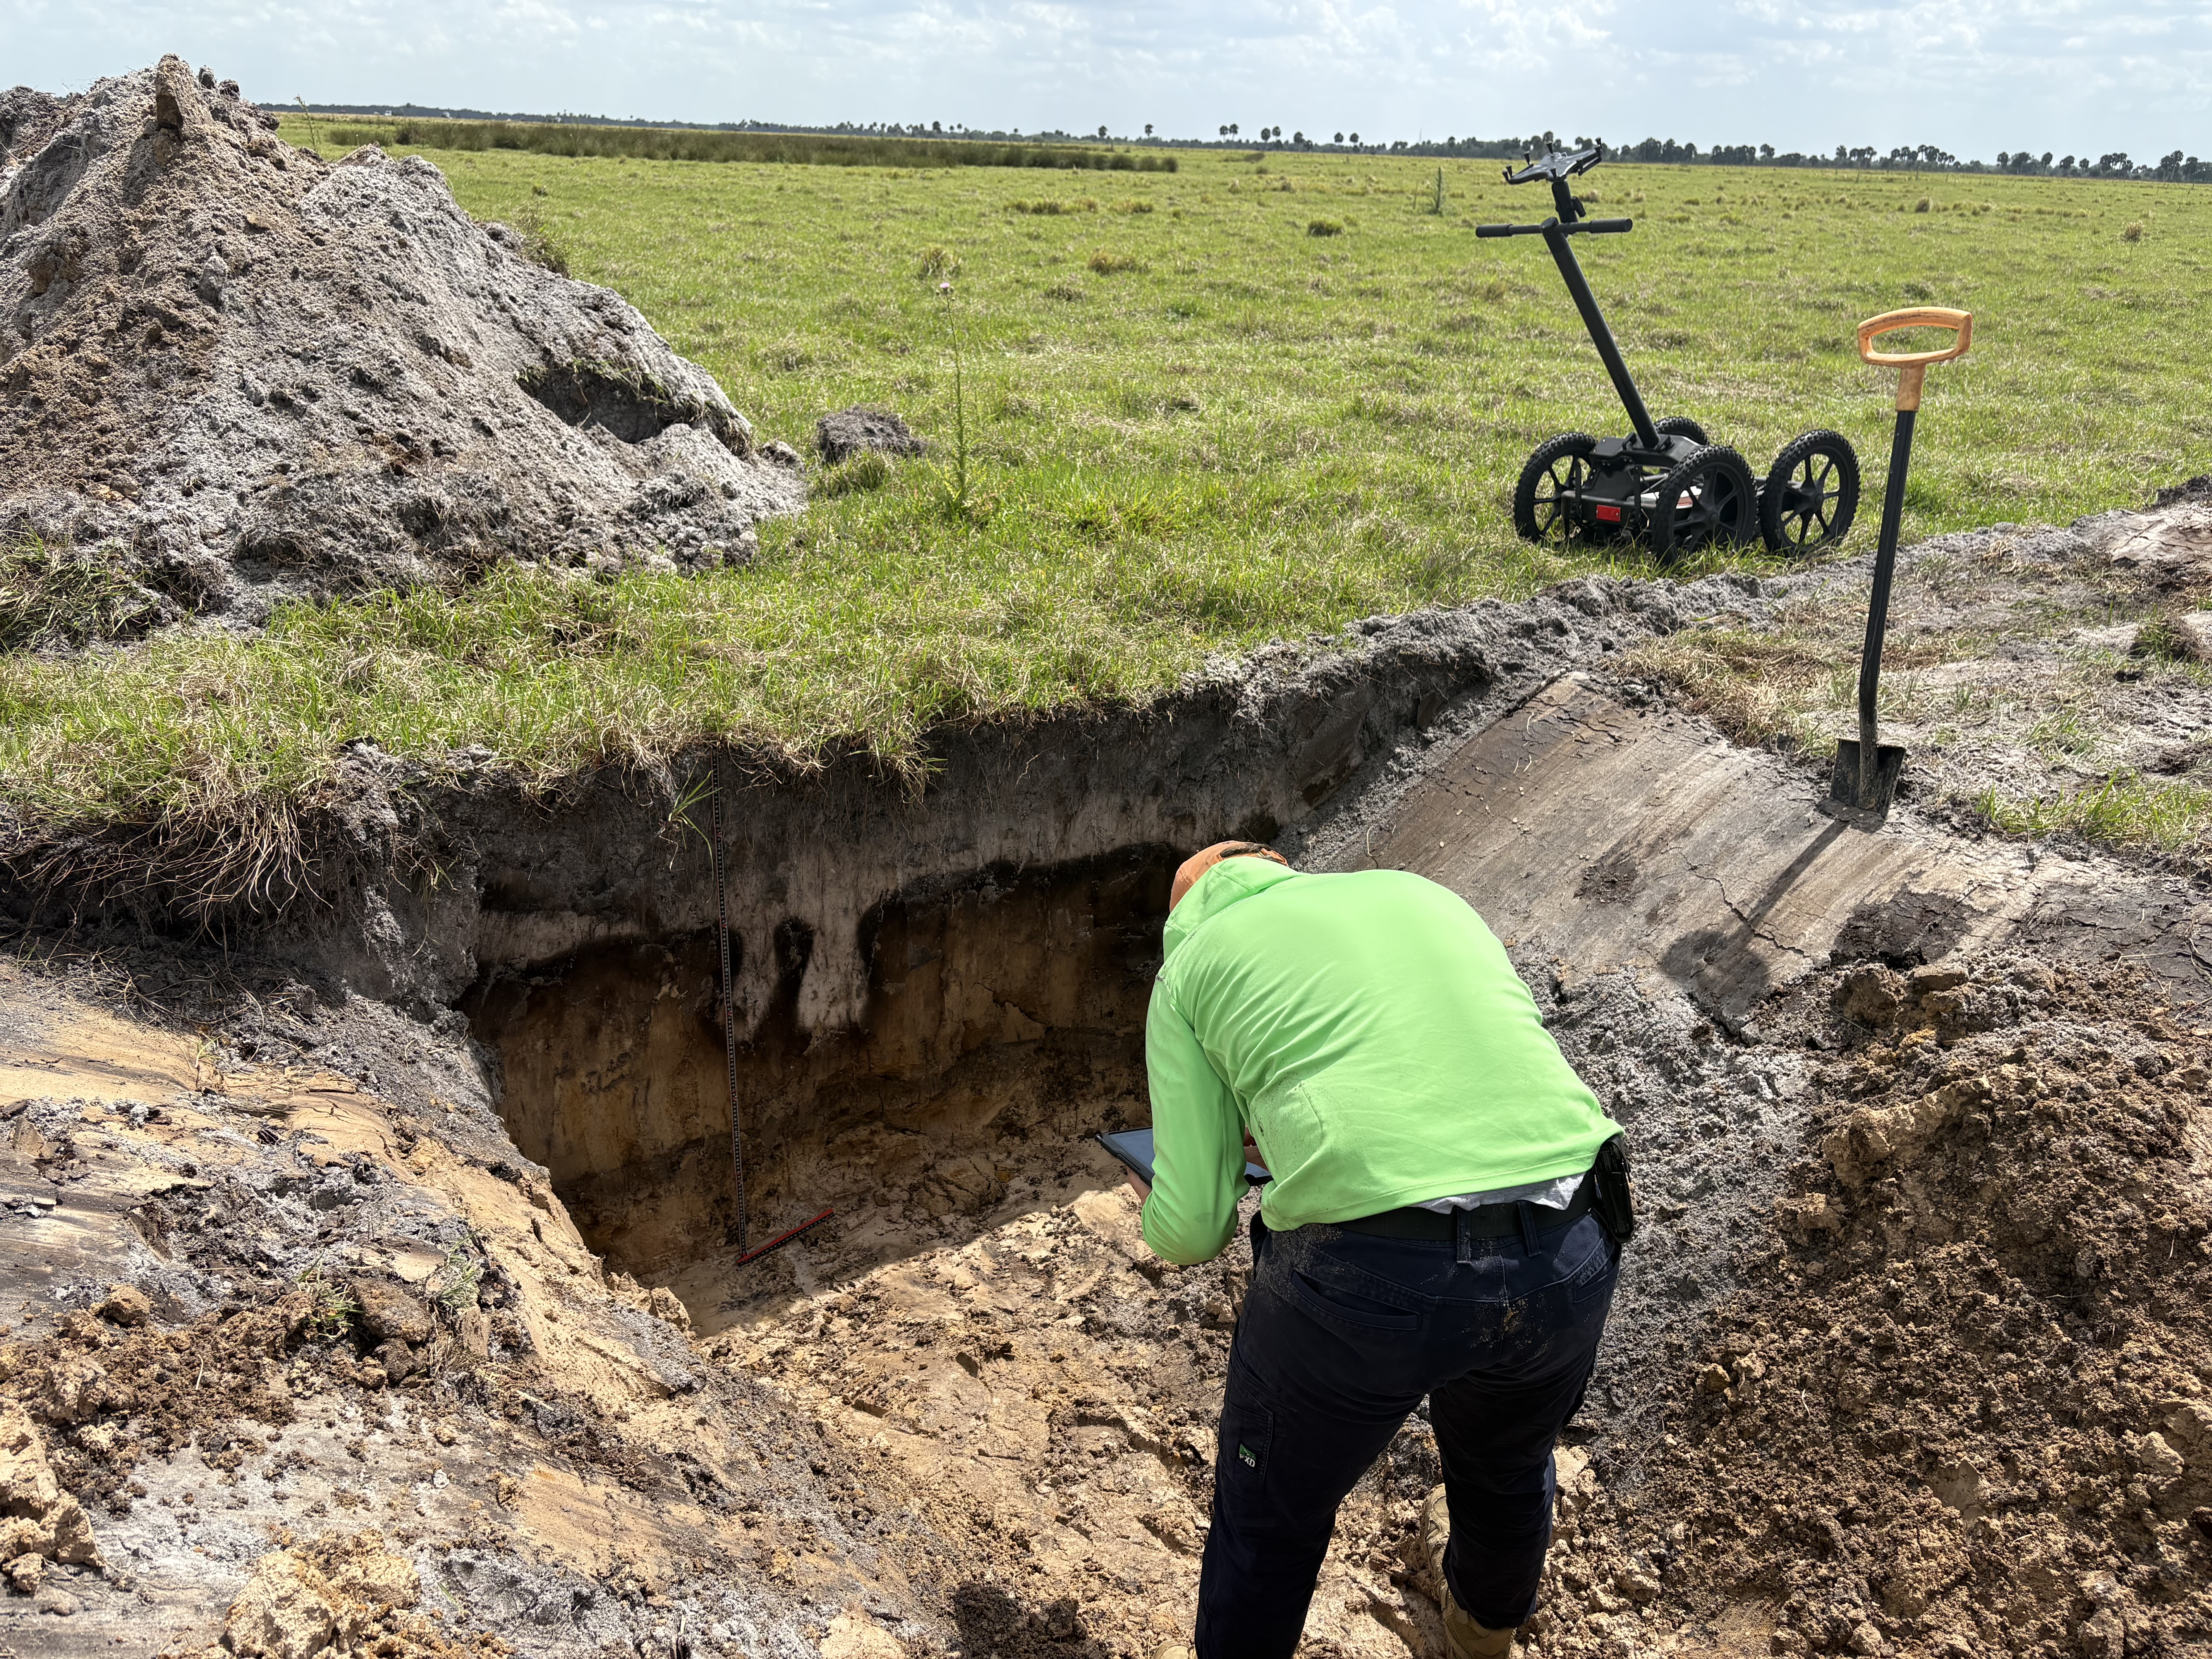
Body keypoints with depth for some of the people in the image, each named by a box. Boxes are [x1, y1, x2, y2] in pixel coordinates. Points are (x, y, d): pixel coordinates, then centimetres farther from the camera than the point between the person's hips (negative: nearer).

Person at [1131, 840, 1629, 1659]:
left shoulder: (1191, 965, 12)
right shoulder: (1422, 894, 23)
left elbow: (1193, 1228, 7)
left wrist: (1157, 1216, 31)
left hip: (1365, 1275, -5)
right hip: (1566, 1259, 5)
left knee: (1270, 1524, 24)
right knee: (1507, 1468, 36)